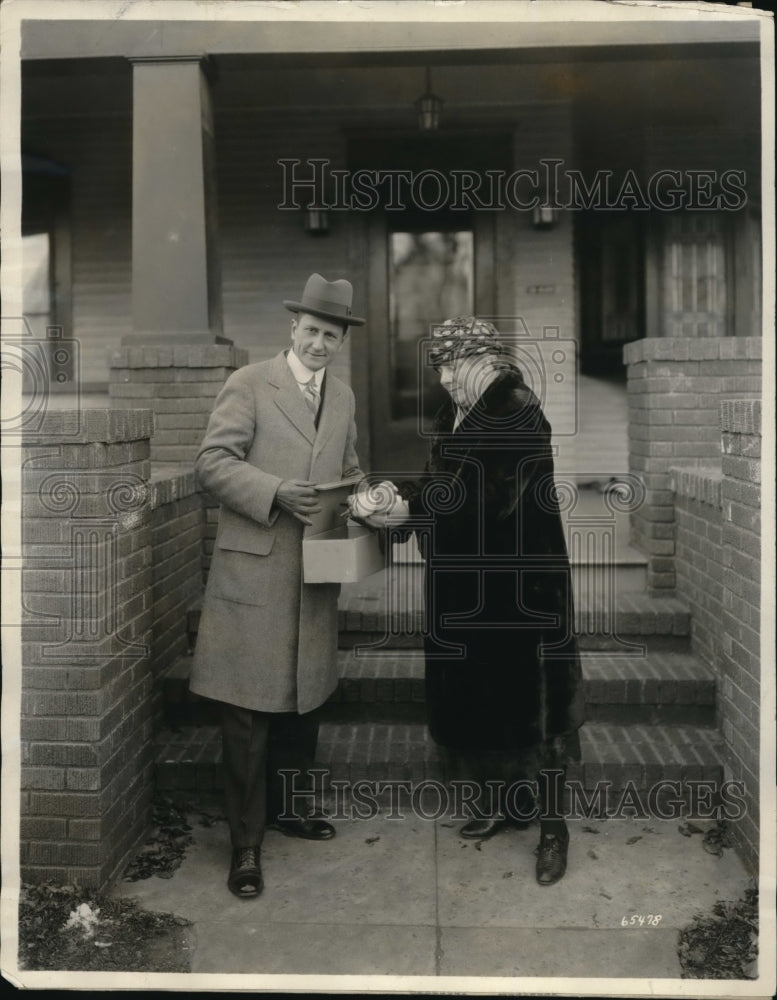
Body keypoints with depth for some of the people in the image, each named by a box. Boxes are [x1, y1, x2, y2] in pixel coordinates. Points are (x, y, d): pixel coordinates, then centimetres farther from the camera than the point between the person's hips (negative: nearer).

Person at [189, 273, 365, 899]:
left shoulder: (344, 397, 14)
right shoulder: (249, 384, -5)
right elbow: (212, 462, -10)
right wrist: (276, 491, -22)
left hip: (318, 574, 6)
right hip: (254, 572, -6)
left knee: (304, 700, 16)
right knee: (249, 713, -2)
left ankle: (289, 807, 36)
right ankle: (246, 843, 11)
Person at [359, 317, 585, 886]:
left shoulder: (517, 413, -15)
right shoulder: (458, 413, 9)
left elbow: (487, 493, -22)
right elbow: (442, 486, 12)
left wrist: (410, 509, -20)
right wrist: (400, 501, -5)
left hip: (517, 582, -8)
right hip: (465, 582, 8)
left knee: (527, 693, 0)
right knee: (473, 690, 14)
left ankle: (553, 823, 15)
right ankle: (502, 799, 32)